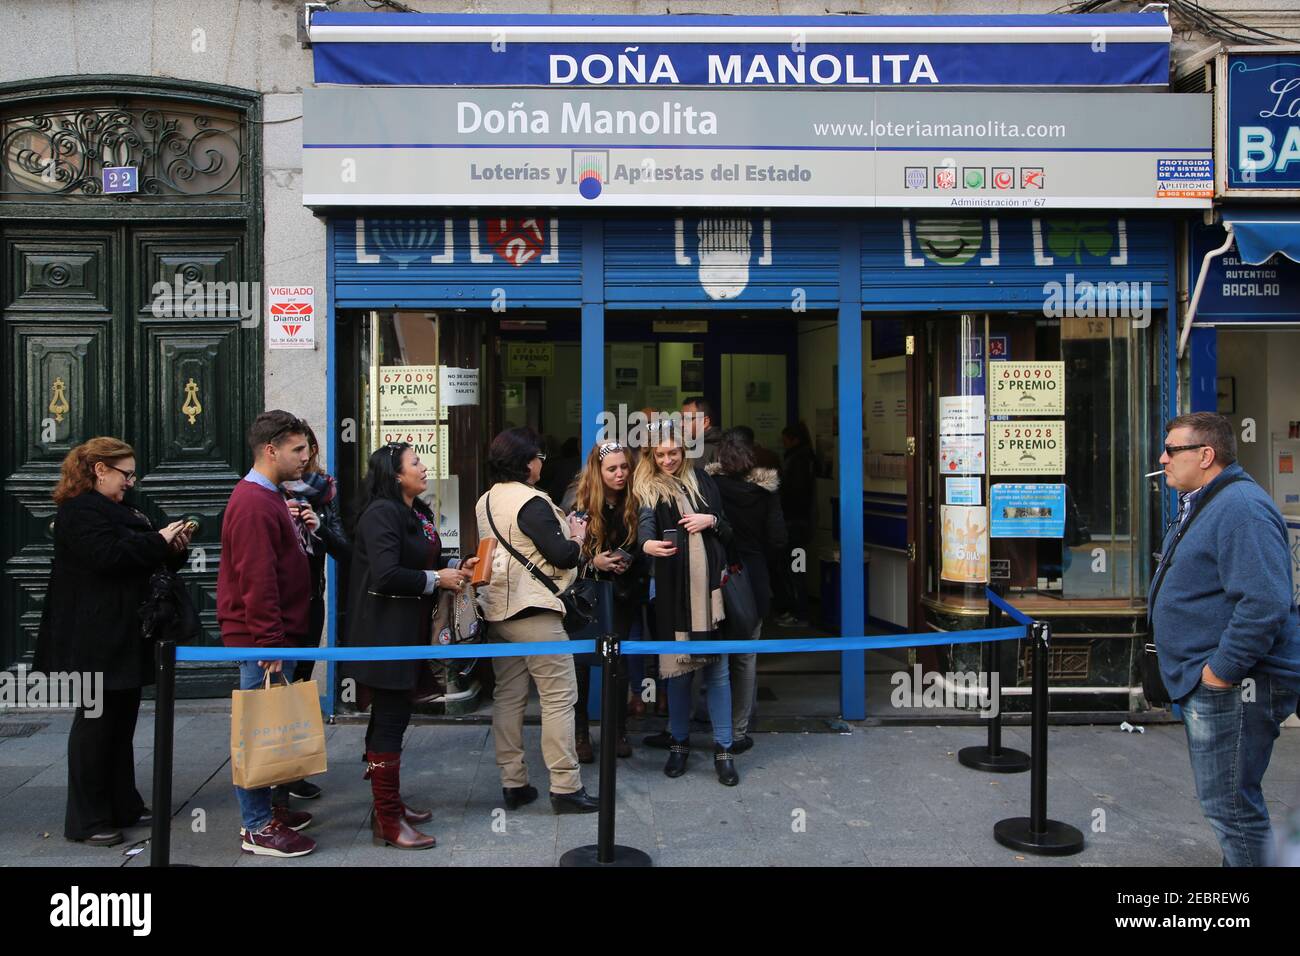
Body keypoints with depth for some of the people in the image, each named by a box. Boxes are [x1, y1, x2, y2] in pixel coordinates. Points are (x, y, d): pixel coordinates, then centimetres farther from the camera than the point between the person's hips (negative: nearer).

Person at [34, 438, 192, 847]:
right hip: (96, 641, -10)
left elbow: (147, 559, 21)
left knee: (122, 722, 14)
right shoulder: (80, 511, -12)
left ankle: (123, 806, 23)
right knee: (96, 722, -2)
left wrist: (173, 546, 1)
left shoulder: (117, 510, 19)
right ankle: (87, 821, 8)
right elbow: (109, 555, -26)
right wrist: (159, 540, -19)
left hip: (123, 639, 10)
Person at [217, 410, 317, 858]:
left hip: (275, 635, 10)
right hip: (262, 639, -10)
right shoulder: (254, 503, -18)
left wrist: (304, 529, 4)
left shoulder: (268, 497, 16)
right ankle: (257, 828, 8)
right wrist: (269, 643, -21)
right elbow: (256, 579, -22)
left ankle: (264, 809, 28)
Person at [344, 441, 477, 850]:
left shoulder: (418, 512, 11)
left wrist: (456, 566, 5)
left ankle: (389, 803, 29)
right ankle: (387, 822, 7)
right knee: (389, 720, -3)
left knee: (393, 716, 17)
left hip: (406, 632, 9)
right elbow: (386, 574, -27)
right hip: (385, 632, -9)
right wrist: (437, 580, -17)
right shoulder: (382, 513, -18)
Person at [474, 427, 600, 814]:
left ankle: (513, 783, 17)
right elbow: (561, 556, -18)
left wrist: (560, 532, 18)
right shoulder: (532, 502, -14)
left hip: (498, 610, 9)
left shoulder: (486, 501, 13)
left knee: (508, 696, 11)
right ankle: (565, 787, 0)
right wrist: (576, 538, 2)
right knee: (559, 697, -3)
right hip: (534, 612, -9)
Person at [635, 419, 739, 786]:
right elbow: (645, 519, -21)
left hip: (709, 585, 2)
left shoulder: (701, 480, 11)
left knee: (717, 667, 3)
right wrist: (647, 543, -42)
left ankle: (723, 749, 11)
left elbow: (728, 530, 15)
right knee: (678, 666, 5)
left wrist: (711, 521, -6)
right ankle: (679, 742, 22)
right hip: (673, 589, -2)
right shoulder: (647, 487, 2)